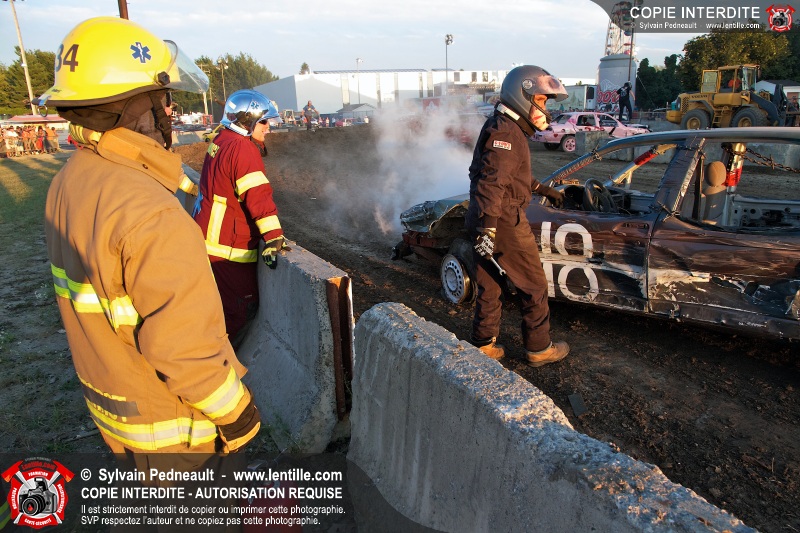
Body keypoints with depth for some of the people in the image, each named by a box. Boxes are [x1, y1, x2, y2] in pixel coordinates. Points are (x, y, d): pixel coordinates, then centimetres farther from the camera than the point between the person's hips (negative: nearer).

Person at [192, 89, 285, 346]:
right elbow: (258, 196, -26)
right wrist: (273, 237, -30)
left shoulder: (220, 141, 13)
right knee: (243, 305, -1)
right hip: (228, 246, -10)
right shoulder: (243, 148, -17)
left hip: (208, 236, 10)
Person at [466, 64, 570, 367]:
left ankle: (483, 345, 26)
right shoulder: (505, 132, -16)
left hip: (485, 221, 10)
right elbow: (492, 181, -27)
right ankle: (539, 349, 19)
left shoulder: (507, 127, 18)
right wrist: (487, 229, -32)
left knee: (489, 286, 16)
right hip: (504, 222, -10)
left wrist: (542, 189, 39)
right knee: (533, 287, 5)